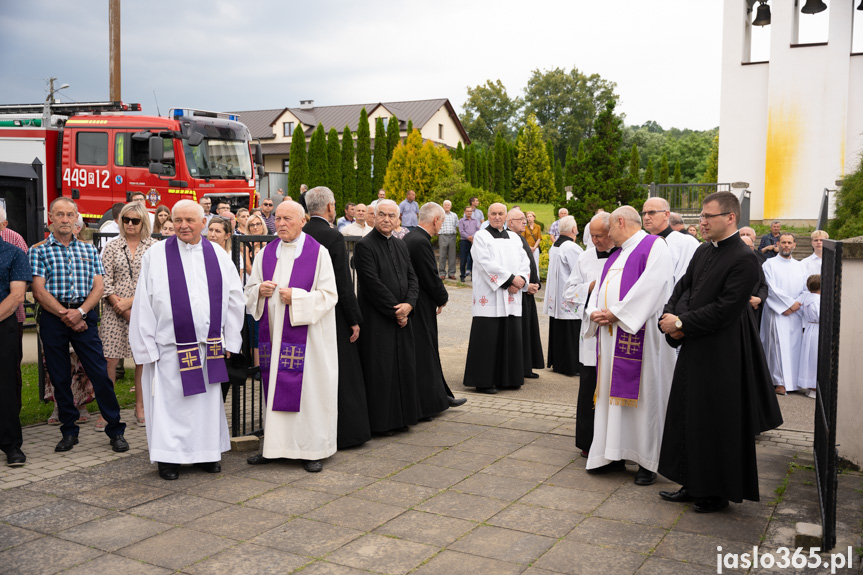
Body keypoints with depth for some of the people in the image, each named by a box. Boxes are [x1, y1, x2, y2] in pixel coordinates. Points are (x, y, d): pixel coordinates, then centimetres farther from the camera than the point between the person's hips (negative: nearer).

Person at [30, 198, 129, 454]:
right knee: (60, 378, 6)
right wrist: (65, 315, -12)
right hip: (52, 317, 0)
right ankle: (69, 431, 19)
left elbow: (98, 288, 5)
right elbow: (39, 291, -4)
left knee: (100, 373, -4)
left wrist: (80, 312, -11)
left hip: (84, 316, 1)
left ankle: (115, 430, 4)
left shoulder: (88, 250, 11)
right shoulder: (39, 251, 5)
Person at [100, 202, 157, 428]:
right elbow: (105, 280, 3)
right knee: (110, 359, -2)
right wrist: (119, 304, -9)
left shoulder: (154, 247, 3)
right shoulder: (112, 246, 7)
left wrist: (130, 301, -10)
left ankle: (140, 406, 18)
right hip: (115, 310, 1)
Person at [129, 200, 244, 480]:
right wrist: (147, 346, -6)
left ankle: (208, 451, 25)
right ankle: (168, 456, 16)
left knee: (208, 401, 11)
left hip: (209, 345, 3)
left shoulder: (219, 256, 6)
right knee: (170, 402, 3)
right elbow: (143, 304, -2)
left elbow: (235, 300, 8)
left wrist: (229, 341, 3)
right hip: (170, 347, -2)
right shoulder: (155, 255, 0)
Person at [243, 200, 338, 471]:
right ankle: (274, 446, 20)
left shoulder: (318, 253, -4)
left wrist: (296, 297, -17)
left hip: (305, 335, -4)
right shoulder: (266, 253, 11)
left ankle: (312, 450, 8)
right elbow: (250, 290, 16)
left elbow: (329, 295, -7)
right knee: (274, 387, 8)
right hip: (273, 335, 4)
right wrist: (260, 290, -7)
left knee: (308, 387, -2)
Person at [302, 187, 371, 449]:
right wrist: (355, 319, -9)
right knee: (342, 373, 5)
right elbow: (343, 283, -16)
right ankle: (345, 432, 12)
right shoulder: (334, 238, -15)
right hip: (333, 315, -6)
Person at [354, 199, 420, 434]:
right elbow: (373, 284, -16)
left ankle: (400, 417, 23)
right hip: (377, 320, -7)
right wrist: (395, 311, -14)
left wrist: (408, 304, -8)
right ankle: (381, 421, 8)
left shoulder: (401, 247, 14)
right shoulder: (364, 246, -10)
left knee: (403, 368, 11)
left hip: (402, 318, 7)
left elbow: (412, 279, 10)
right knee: (379, 371, -2)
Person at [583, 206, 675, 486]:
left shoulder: (654, 246, -5)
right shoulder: (617, 255, 21)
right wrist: (594, 312, -1)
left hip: (638, 334, -8)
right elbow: (601, 287, 19)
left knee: (643, 394, -3)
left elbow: (650, 286, -17)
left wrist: (616, 313, -16)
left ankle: (648, 462, 6)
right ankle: (613, 455, 16)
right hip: (611, 333, 8)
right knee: (611, 392, 8)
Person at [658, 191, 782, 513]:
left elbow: (723, 310, -21)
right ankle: (693, 485, 29)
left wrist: (681, 323, -15)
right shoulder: (703, 251, 10)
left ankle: (718, 493, 20)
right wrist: (670, 318, -8)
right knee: (688, 417, 15)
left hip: (721, 356, -8)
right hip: (694, 349, 9)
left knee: (716, 424, 3)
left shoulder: (744, 259, -17)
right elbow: (683, 287, 10)